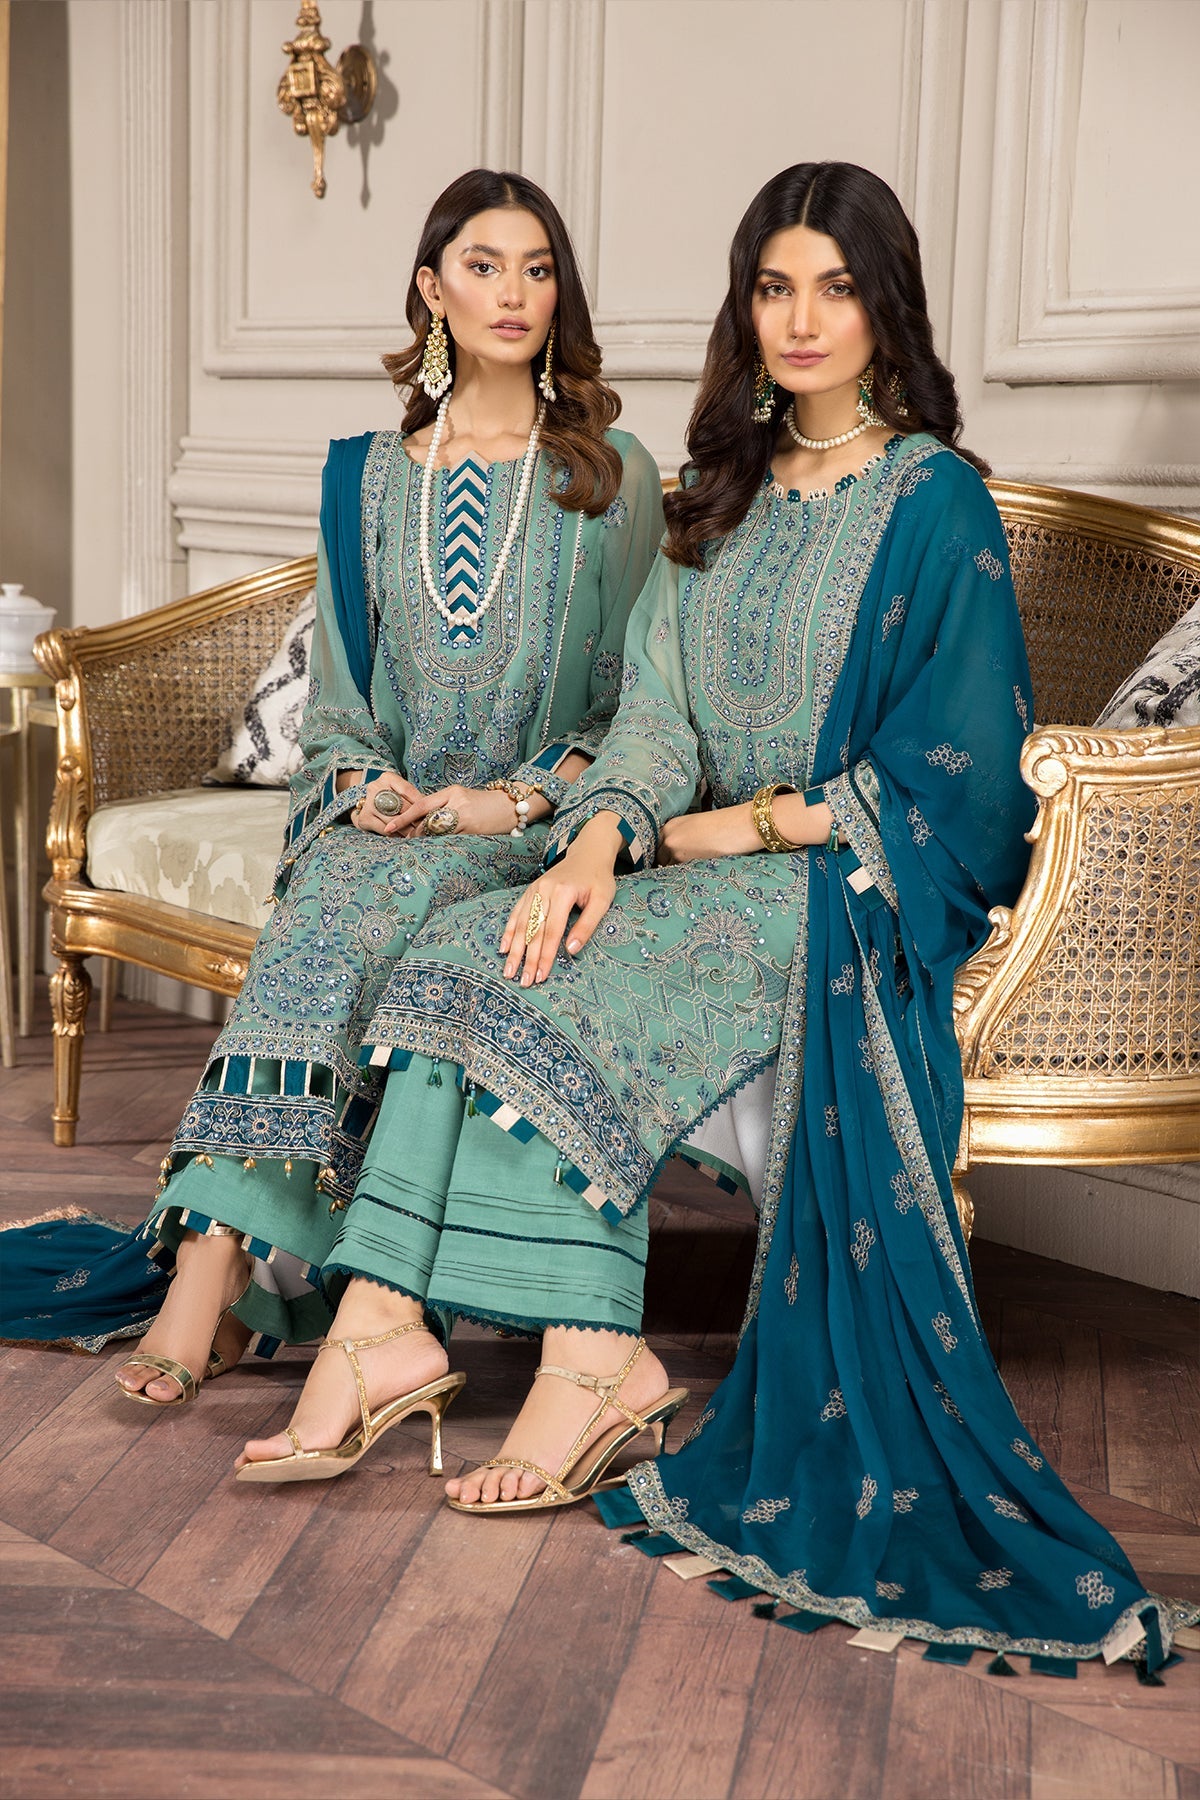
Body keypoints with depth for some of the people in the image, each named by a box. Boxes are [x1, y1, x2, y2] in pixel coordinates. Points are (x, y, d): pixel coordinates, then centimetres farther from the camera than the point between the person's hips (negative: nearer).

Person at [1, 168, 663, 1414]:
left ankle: (215, 1267, -33)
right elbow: (336, 692, 15)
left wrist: (519, 798, -12)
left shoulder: (611, 479, 6)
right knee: (323, 904, -32)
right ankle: (216, 1283, -39)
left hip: (538, 829, -2)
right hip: (385, 816, 2)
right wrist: (358, 784, -7)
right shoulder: (371, 478, 15)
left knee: (362, 908, -33)